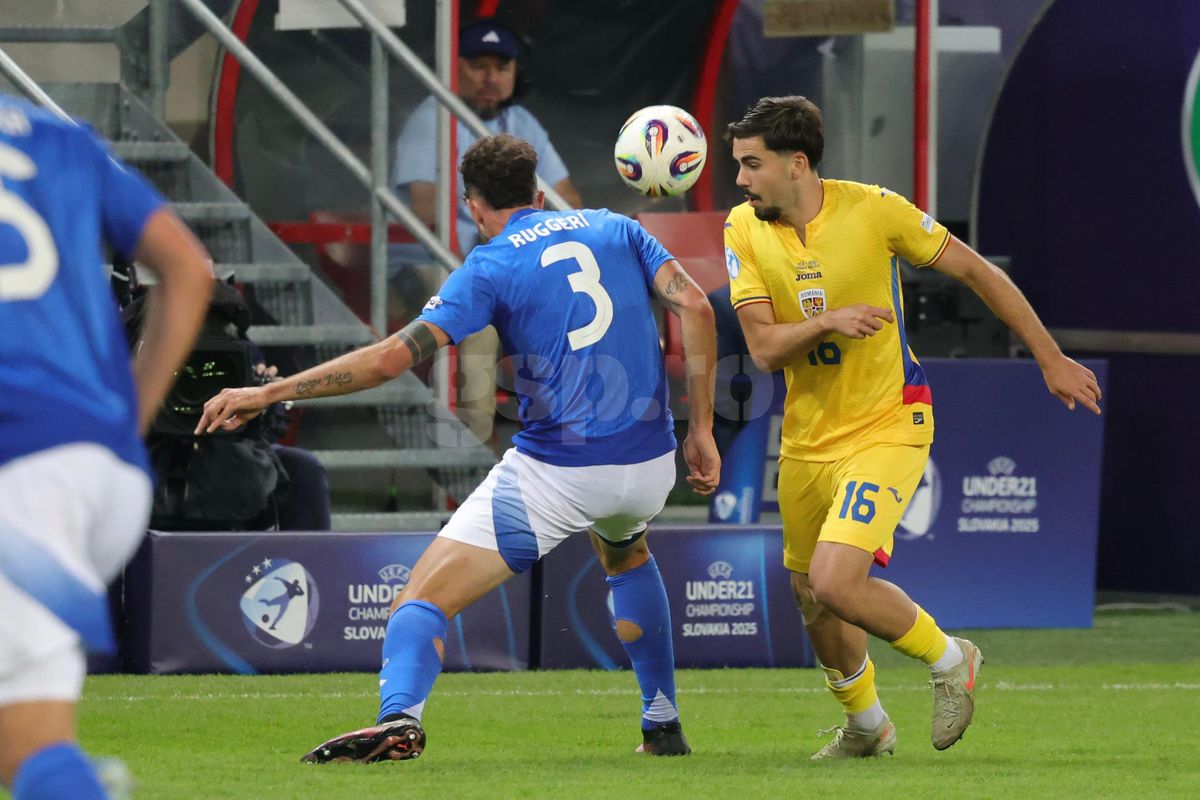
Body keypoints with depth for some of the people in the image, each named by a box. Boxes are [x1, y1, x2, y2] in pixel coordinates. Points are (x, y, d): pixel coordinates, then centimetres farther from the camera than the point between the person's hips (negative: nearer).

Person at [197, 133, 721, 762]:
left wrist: (264, 394, -4)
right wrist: (701, 429, 5)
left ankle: (399, 717, -34)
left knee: (426, 597, -5)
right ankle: (663, 728, 37)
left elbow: (388, 359, -10)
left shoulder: (492, 267, -2)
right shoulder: (615, 229, 10)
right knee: (625, 556, 40)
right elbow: (694, 307, -1)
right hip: (651, 465, 5)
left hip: (555, 473, -5)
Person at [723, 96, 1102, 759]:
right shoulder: (745, 231, -6)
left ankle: (949, 659, 6)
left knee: (836, 582, -21)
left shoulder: (873, 210, -16)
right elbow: (764, 348, -10)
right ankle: (865, 726, 42)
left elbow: (979, 274, -5)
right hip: (807, 434, 5)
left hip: (886, 425, -5)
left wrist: (1052, 360, 0)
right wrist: (829, 322, -31)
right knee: (810, 594, 15)